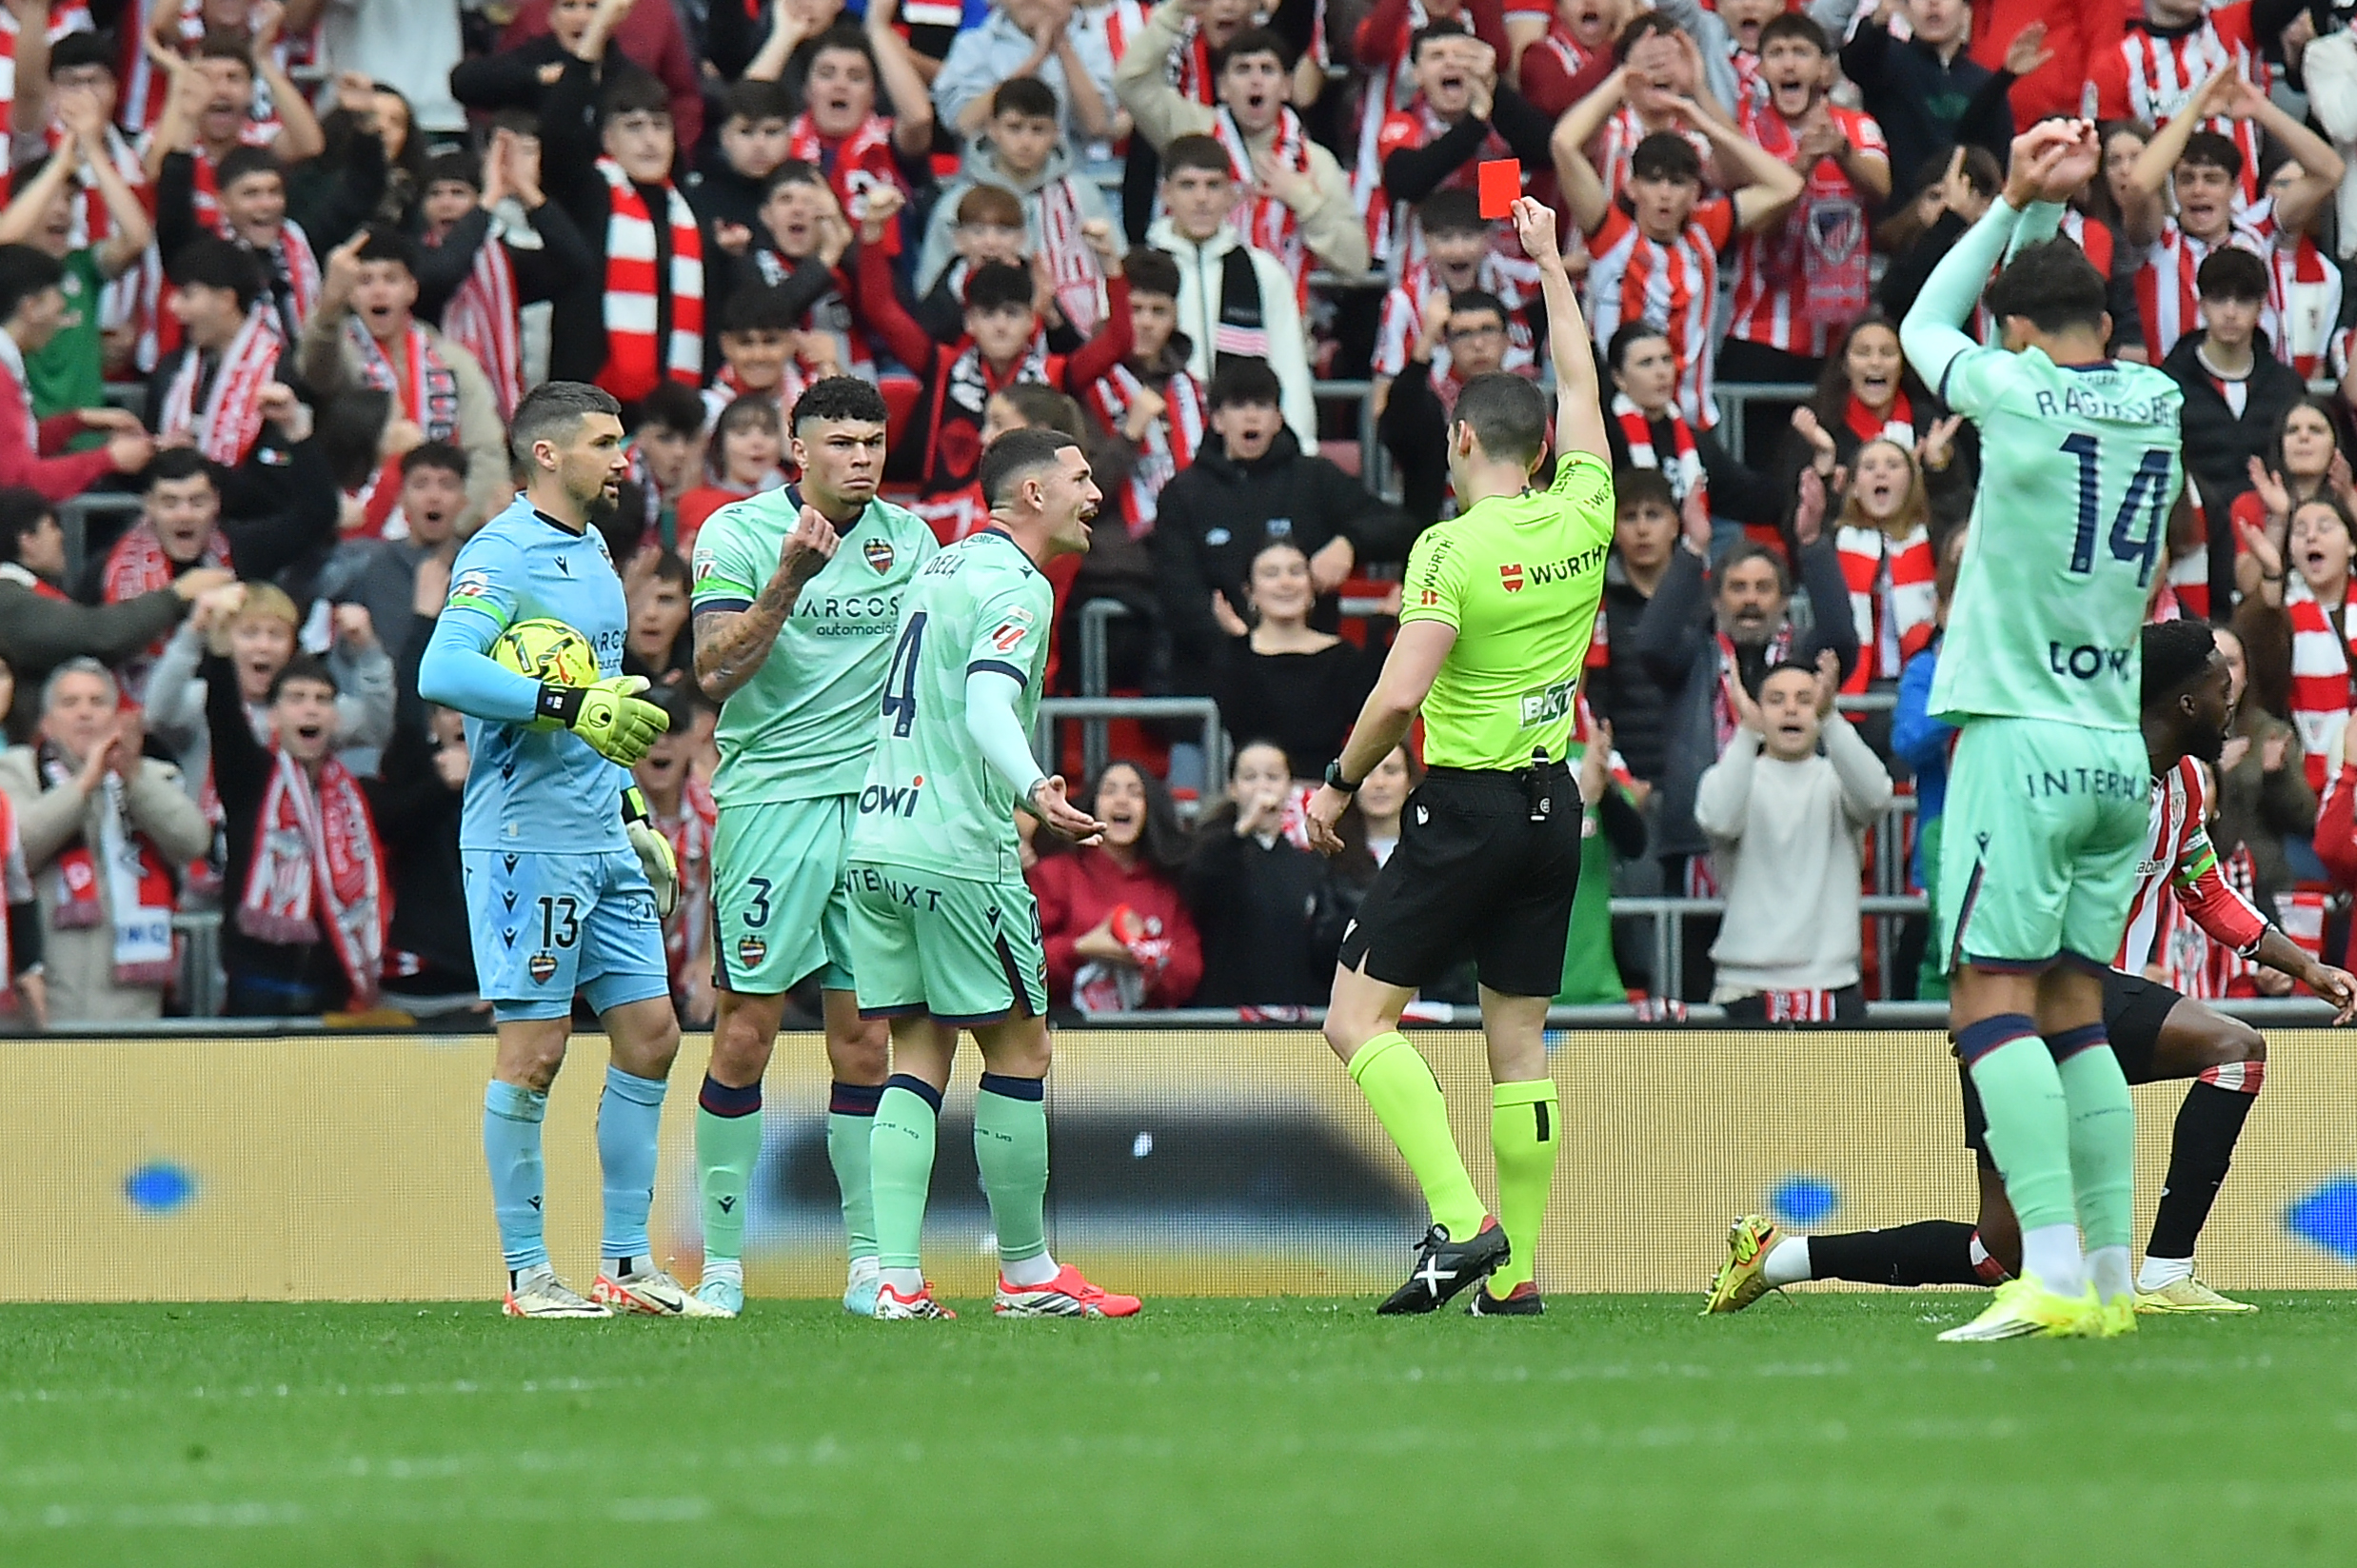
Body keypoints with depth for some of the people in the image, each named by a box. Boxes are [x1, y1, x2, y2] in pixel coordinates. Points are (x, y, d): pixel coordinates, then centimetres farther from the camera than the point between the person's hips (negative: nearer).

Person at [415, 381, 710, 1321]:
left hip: (602, 844, 9)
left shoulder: (592, 553, 17)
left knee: (649, 1033, 6)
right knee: (534, 1052, -5)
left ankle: (627, 1261, 12)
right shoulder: (502, 556, -11)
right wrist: (569, 707, -29)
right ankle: (527, 1275, 1)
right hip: (526, 840, -9)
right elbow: (442, 673, -26)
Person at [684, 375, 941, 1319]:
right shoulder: (739, 532, -3)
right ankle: (721, 1264, 4)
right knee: (745, 1034, -3)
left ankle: (871, 1264, 6)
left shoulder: (907, 537, 10)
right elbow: (715, 674, -13)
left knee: (866, 1040, 2)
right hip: (770, 803, -3)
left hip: (877, 806, 3)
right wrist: (790, 577, -23)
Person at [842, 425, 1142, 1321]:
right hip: (956, 852, -9)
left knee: (916, 1056, 7)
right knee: (1020, 1051, 2)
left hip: (874, 843, 9)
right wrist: (1034, 792, -42)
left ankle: (897, 1279, -3)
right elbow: (988, 709, -25)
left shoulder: (939, 568, 18)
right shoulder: (1015, 585, -10)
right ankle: (1028, 1275, 8)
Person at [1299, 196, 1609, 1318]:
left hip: (1468, 807, -7)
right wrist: (1548, 261, 30)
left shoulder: (1453, 549, -13)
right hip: (1554, 806, 7)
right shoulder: (1581, 519, 3)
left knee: (1360, 1017, -2)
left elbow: (1401, 694, -19)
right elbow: (1582, 389, 20)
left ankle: (1461, 1219, -16)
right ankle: (1515, 1274, 6)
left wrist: (1338, 784, -3)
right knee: (1519, 1044, 8)